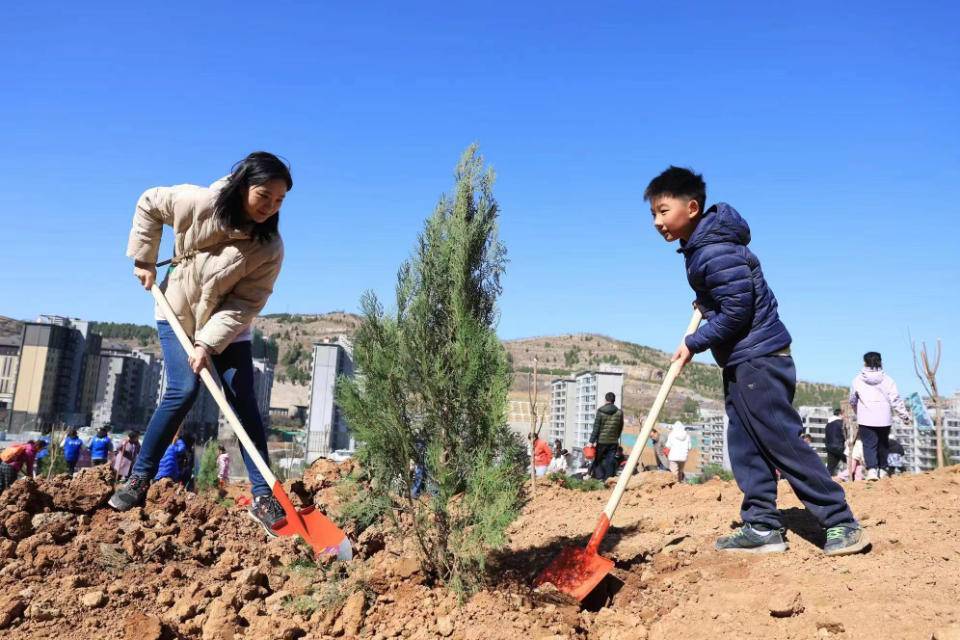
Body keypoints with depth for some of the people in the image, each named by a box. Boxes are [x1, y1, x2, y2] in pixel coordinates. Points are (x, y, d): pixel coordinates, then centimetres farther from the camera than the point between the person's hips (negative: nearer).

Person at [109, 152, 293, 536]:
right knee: (183, 391, -16)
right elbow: (149, 204, -3)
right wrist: (144, 259, -4)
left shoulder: (270, 247, -22)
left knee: (243, 402, -8)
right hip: (177, 315, 0)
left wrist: (209, 343, -30)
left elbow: (245, 305, -22)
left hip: (228, 327, 1)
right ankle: (139, 480, 2)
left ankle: (262, 497, -4)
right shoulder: (199, 202, -22)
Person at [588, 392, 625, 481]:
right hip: (613, 442, 2)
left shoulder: (600, 411, -6)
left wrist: (592, 441, -6)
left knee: (597, 461, 8)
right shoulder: (619, 412, 2)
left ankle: (599, 478, -4)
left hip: (601, 441, -2)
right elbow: (620, 428, 8)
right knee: (610, 462, 5)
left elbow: (596, 427, -8)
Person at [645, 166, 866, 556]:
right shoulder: (698, 246, 11)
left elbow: (736, 311, -22)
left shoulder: (715, 252, -21)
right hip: (739, 363, 11)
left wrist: (693, 343, -14)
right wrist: (706, 302, 14)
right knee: (746, 448, 9)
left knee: (783, 443, -5)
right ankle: (762, 527, 14)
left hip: (758, 358, -11)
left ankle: (841, 523, 5)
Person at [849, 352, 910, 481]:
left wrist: (857, 413, 31)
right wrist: (905, 415, 7)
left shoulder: (857, 380, 0)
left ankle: (871, 469, -19)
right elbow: (896, 400, -3)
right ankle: (882, 469, 23)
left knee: (869, 444, -3)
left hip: (865, 419, -1)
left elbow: (853, 401, 13)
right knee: (883, 444, 17)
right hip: (884, 419, 1)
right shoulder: (887, 380, -2)